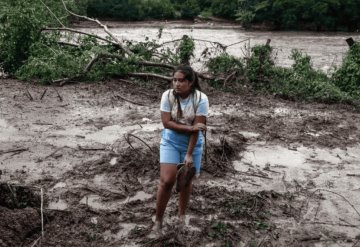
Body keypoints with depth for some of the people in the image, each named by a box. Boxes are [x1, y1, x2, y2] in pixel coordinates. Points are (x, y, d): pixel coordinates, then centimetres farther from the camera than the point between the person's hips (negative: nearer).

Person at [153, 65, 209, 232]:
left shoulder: (201, 99, -19)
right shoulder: (168, 95, -14)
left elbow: (197, 128, -19)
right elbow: (166, 122, -16)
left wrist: (189, 154, -20)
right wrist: (189, 128, -25)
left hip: (192, 143, 0)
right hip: (170, 141, 0)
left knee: (186, 181, 11)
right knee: (167, 180, -9)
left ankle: (182, 215, 34)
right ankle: (158, 220, 6)